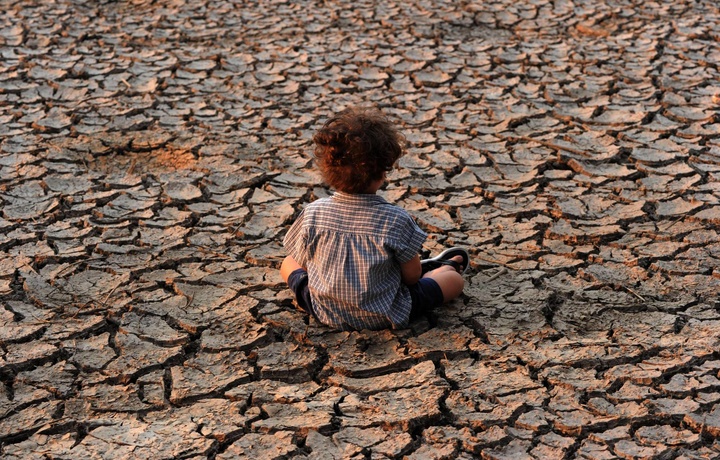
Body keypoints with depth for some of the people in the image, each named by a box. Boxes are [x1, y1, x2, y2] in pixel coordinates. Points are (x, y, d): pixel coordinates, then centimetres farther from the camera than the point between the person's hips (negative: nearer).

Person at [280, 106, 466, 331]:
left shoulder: (312, 213, -16)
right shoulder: (396, 220, -23)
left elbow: (303, 262, -1)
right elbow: (412, 277, -11)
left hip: (325, 313, 3)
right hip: (383, 317, -2)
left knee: (288, 263, 31)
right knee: (454, 279, 13)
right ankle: (441, 268, 49)